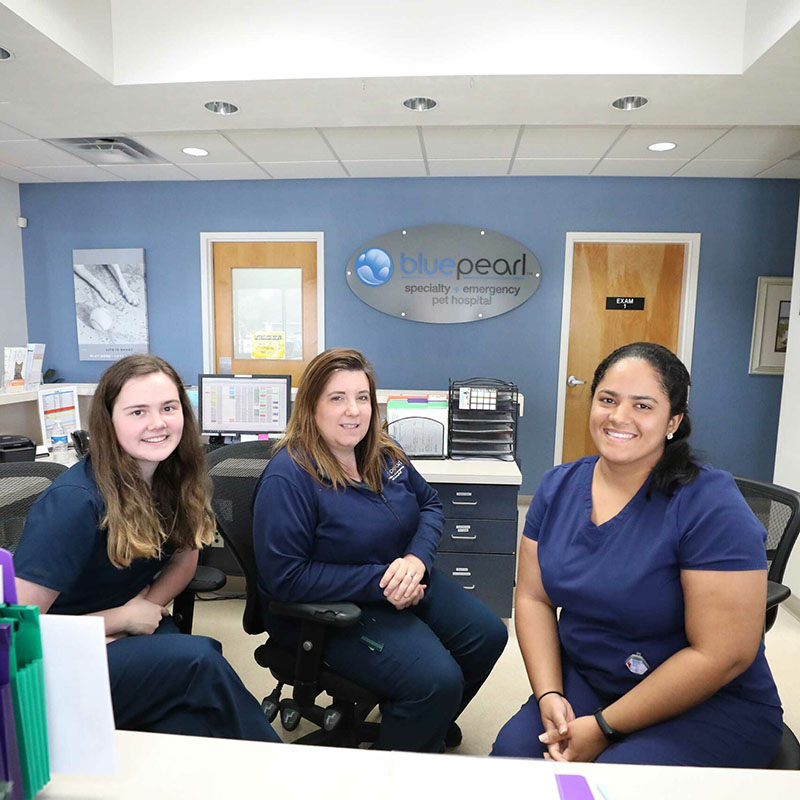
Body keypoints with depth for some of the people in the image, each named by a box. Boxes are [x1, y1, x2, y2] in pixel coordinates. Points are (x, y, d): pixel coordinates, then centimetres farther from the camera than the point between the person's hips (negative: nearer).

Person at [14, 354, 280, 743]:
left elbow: (185, 556, 6)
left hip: (128, 636, 5)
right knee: (198, 659, -28)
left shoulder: (174, 478, -6)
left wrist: (145, 607, -11)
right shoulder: (73, 501, -25)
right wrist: (122, 618, -16)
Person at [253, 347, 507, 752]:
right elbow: (286, 579, -22)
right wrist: (379, 582, -25)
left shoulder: (384, 454, 0)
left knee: (488, 635, -1)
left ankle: (433, 721, 29)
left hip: (403, 580, 8)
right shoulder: (287, 478, -22)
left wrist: (417, 559, -12)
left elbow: (430, 505, 10)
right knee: (437, 680, -22)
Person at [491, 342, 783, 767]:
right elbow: (533, 597, 0)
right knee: (511, 751, -17)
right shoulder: (559, 486, -2)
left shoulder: (712, 506, -19)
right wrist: (548, 695, -14)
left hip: (710, 706, -3)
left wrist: (603, 726, -17)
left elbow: (721, 655, -20)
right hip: (584, 680, 4)